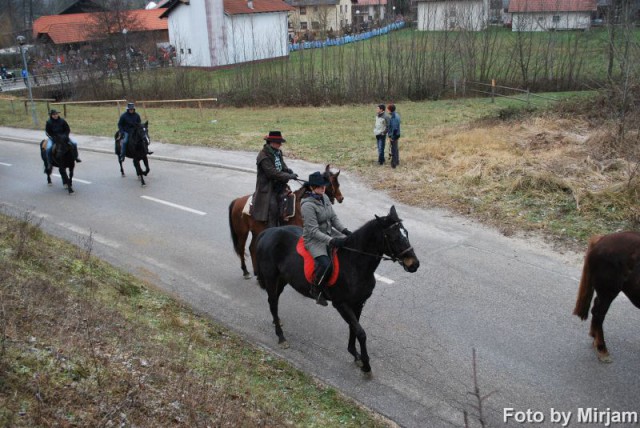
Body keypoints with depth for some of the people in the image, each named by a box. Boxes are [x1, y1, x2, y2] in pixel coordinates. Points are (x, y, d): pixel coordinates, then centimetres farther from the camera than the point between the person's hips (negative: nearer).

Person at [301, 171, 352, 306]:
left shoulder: (325, 198, 4)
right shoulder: (308, 205, -20)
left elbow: (334, 218, 9)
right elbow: (313, 231, -23)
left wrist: (345, 231, -6)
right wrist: (331, 241, -31)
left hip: (328, 234, 9)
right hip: (314, 240, -8)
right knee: (325, 265, -30)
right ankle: (316, 290, -4)